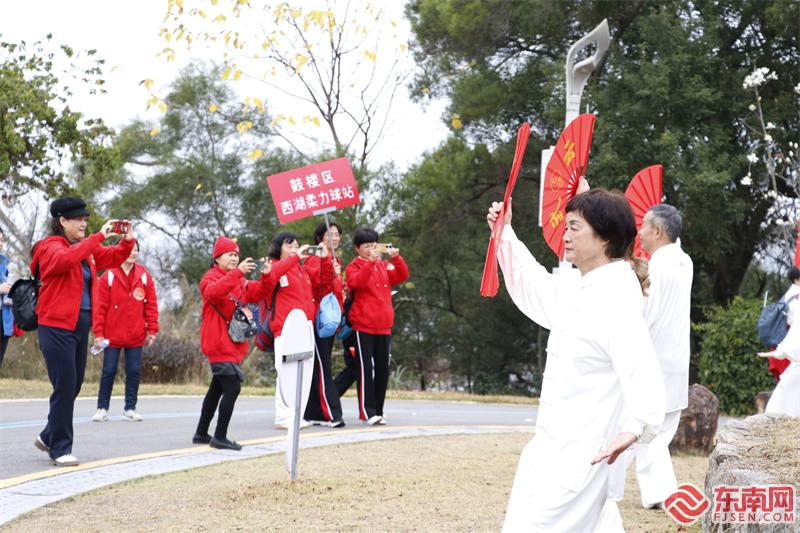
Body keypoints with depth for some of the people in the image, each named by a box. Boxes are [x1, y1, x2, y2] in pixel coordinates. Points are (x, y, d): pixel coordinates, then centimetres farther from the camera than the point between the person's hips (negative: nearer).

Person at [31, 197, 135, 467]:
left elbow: (114, 257, 20)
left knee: (74, 385, 13)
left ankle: (48, 436, 29)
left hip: (81, 325, 8)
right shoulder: (51, 247, -9)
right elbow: (66, 259, -31)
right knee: (65, 386, -7)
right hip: (57, 326, -8)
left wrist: (128, 240, 0)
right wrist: (99, 237, -29)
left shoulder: (84, 247, 13)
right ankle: (60, 448, 1)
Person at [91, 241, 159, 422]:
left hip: (136, 336, 2)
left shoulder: (144, 276, 2)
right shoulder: (108, 277, -5)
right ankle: (102, 409, 13)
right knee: (109, 371, 3)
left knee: (134, 371, 5)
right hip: (112, 335, -2)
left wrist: (152, 329, 0)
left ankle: (130, 409, 14)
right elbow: (100, 307, -6)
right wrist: (98, 333, -9)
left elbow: (151, 305, 4)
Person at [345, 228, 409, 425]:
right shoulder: (353, 267, 0)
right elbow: (357, 281, -21)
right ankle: (367, 412, -6)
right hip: (363, 326, -5)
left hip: (384, 326, 5)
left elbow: (402, 276, 1)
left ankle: (378, 411, 13)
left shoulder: (384, 265, 14)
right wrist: (371, 261, -29)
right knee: (366, 368, -6)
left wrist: (396, 258, -14)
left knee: (383, 369, 6)